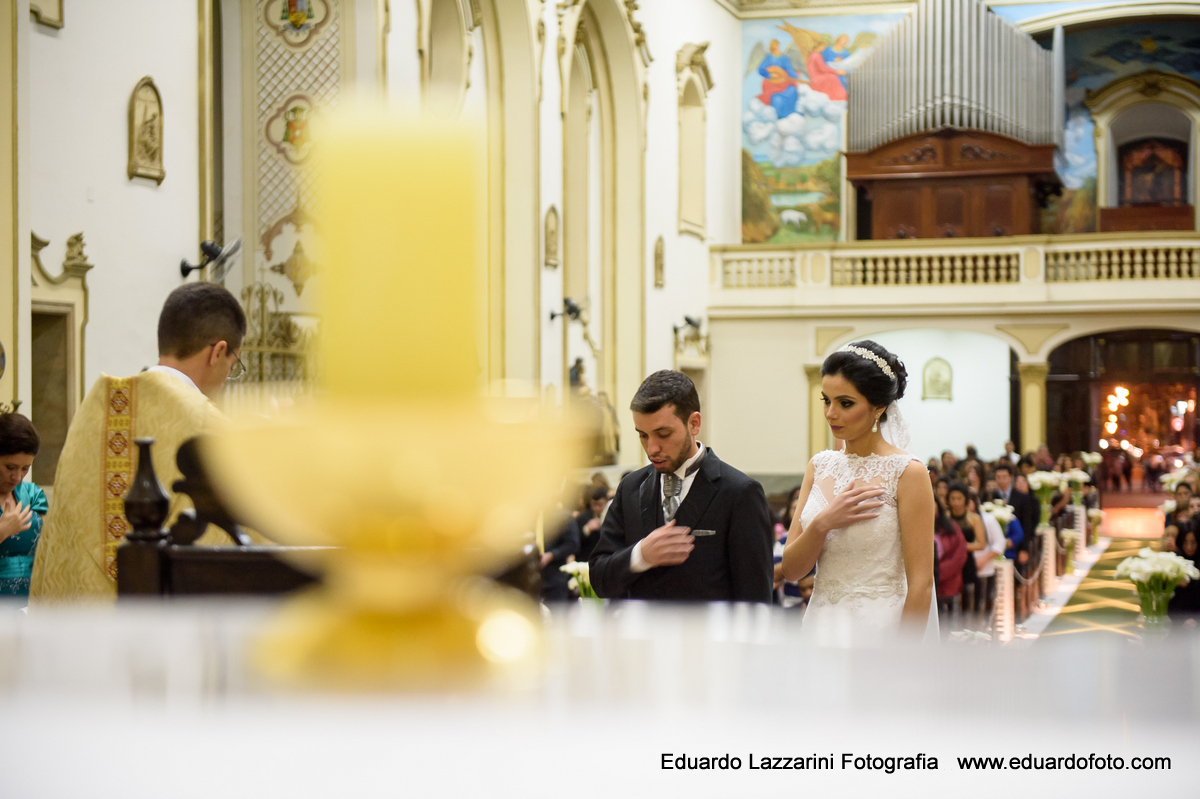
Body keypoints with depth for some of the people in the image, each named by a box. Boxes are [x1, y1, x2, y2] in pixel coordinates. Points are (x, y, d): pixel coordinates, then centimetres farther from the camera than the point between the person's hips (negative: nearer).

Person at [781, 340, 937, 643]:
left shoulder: (907, 472, -10)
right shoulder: (820, 466, 7)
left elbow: (920, 583, -13)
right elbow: (792, 569, 4)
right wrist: (822, 524, -13)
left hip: (880, 630, -5)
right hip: (823, 628, 5)